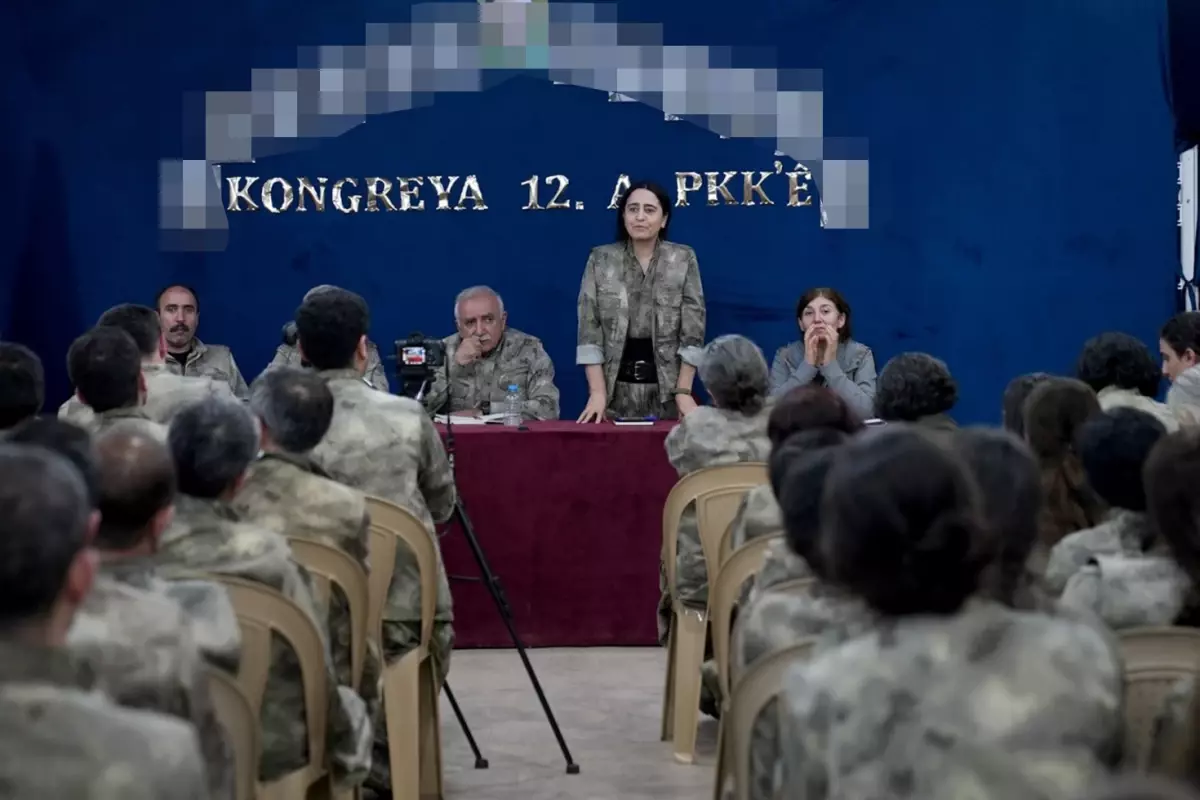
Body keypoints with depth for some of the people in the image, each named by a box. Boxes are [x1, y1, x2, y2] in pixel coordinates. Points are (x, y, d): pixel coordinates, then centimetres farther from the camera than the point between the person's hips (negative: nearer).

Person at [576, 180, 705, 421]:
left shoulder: (684, 259, 1)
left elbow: (692, 331, -2)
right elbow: (589, 329, -2)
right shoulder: (600, 259, 2)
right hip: (616, 390, 0)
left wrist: (684, 391, -9)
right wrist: (597, 392, -10)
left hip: (667, 389, 0)